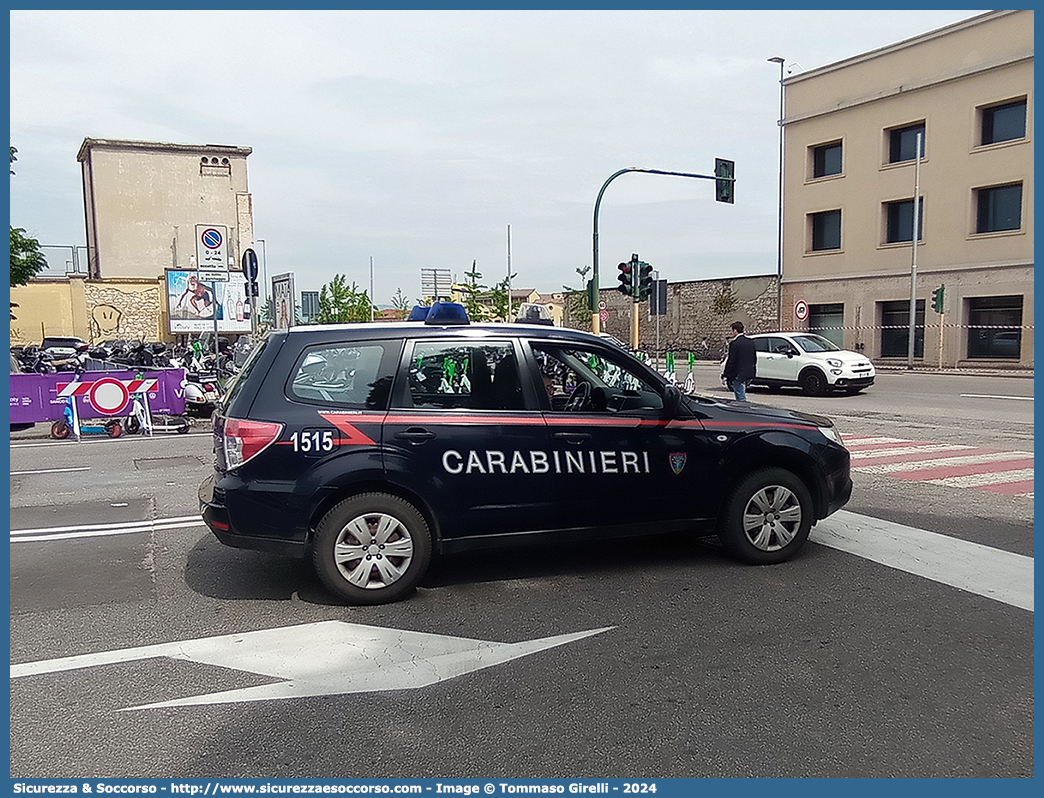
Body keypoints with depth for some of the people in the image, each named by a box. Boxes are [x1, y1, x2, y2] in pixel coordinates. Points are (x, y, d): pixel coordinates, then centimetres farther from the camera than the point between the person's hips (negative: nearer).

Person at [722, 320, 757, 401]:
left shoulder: (734, 343, -15)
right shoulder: (751, 341, 8)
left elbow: (731, 361, -15)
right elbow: (755, 358, 14)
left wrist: (726, 376, -9)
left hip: (738, 375, -8)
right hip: (750, 374, 8)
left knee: (741, 398, -3)